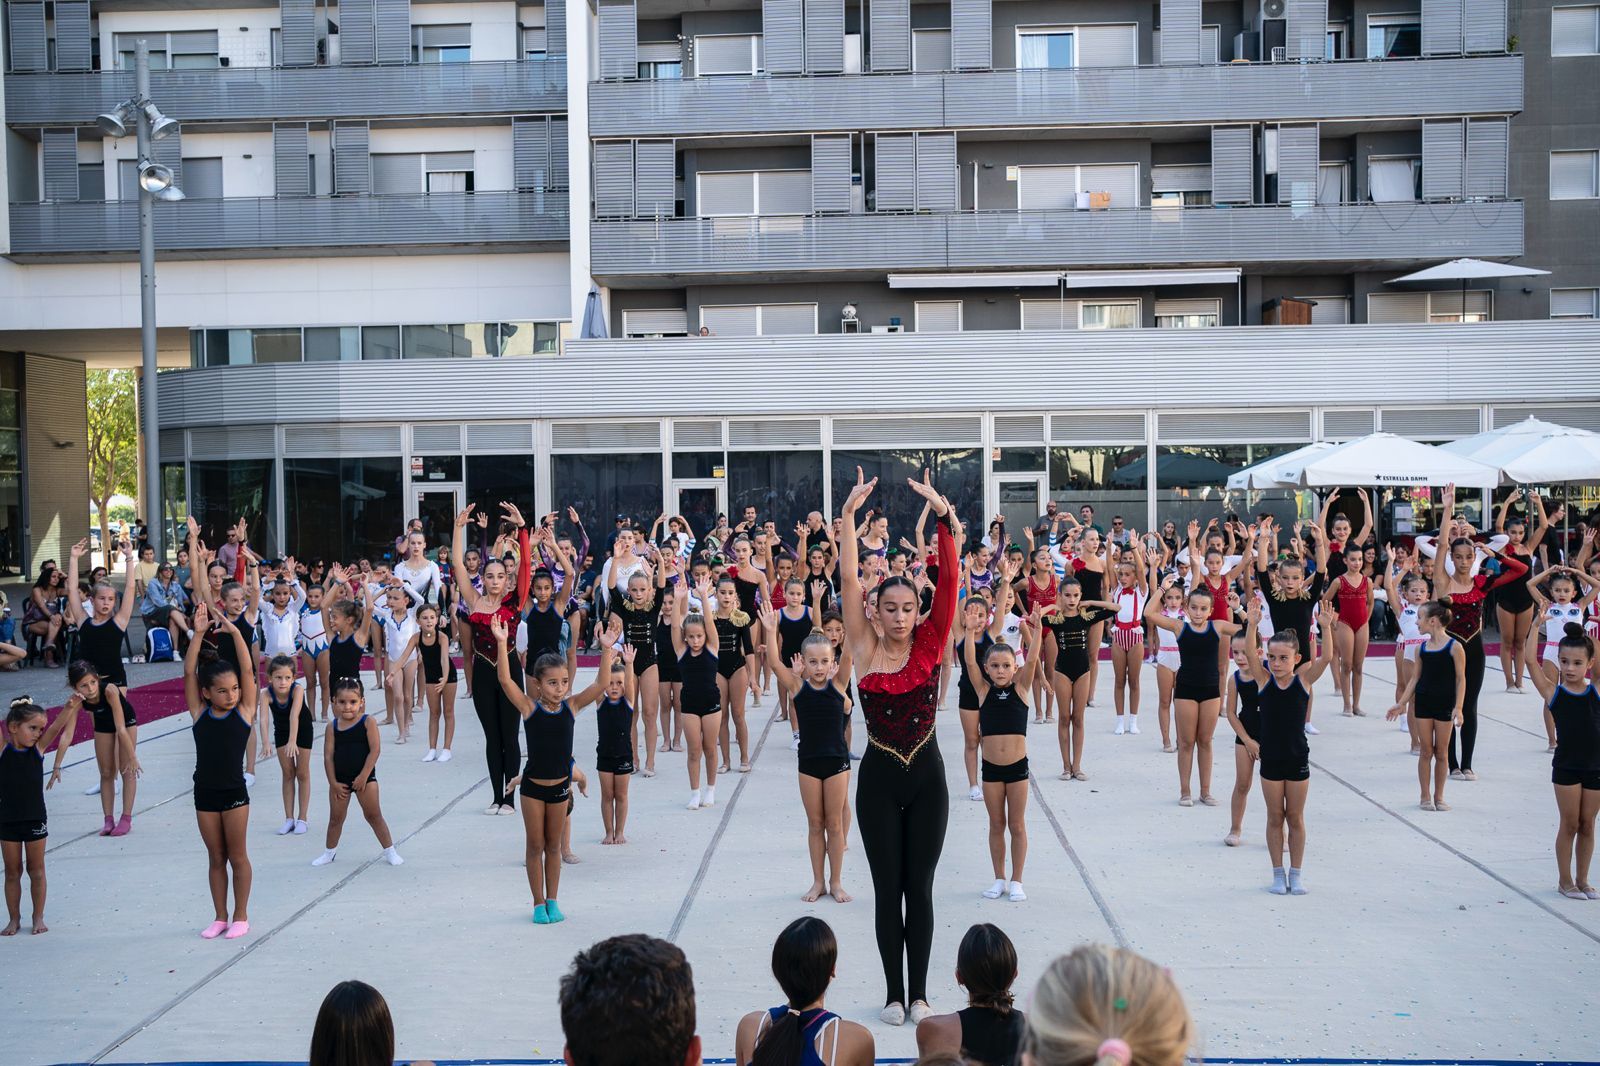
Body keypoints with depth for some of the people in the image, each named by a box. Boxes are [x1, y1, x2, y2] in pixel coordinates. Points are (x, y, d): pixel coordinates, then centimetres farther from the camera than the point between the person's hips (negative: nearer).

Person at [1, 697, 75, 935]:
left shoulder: (39, 748, -5)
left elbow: (58, 726, -13)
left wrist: (72, 706, -23)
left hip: (35, 820, 1)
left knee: (36, 871, 10)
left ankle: (38, 917, 21)